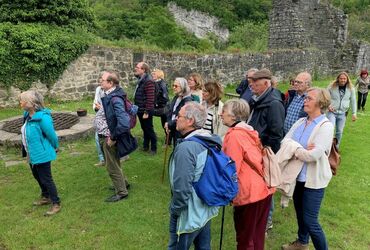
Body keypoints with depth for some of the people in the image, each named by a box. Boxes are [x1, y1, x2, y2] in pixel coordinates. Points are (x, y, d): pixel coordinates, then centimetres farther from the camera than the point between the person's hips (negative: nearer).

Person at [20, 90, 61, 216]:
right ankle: (45, 197, 43)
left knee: (46, 179, 1)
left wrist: (55, 148, -4)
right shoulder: (28, 115, 1)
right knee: (37, 176, 23)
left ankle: (56, 204, 16)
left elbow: (52, 135, -19)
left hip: (42, 154, -9)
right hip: (32, 154, 9)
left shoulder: (42, 117, -27)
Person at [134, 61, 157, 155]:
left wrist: (147, 112, -23)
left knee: (149, 130, 2)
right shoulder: (140, 80, 11)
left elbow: (150, 98, -23)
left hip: (146, 111, -9)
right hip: (140, 110, 9)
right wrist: (137, 108, 18)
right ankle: (145, 146, 30)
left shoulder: (148, 81, -19)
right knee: (144, 129, 18)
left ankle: (153, 149, 15)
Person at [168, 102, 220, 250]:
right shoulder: (212, 140, -1)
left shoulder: (186, 148, -29)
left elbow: (182, 188, -29)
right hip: (207, 210, 8)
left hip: (189, 216, -8)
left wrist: (174, 211, -11)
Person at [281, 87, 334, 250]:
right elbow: (284, 141, -6)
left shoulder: (326, 126, -16)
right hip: (297, 176, 7)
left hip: (313, 180, -7)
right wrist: (302, 150, -22)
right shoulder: (300, 122, 4)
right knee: (300, 213, 24)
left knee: (310, 221, 1)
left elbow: (314, 154, -26)